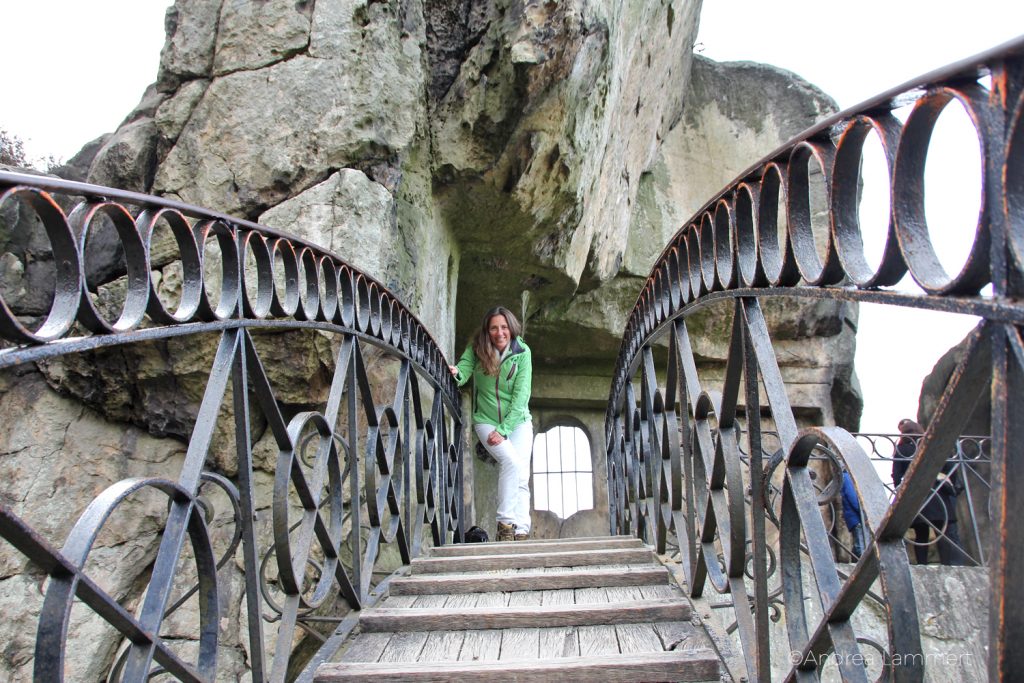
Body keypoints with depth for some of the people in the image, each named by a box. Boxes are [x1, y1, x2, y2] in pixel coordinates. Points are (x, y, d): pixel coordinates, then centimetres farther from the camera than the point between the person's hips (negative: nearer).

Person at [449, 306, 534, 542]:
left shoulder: (522, 352, -9)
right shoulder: (476, 349, -6)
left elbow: (521, 395, -13)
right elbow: (463, 372, -19)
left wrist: (503, 430, -19)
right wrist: (455, 372, -44)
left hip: (518, 421, 1)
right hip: (486, 421, -1)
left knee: (522, 477, -11)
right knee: (512, 462, -24)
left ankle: (521, 532, -9)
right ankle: (505, 523, -16)